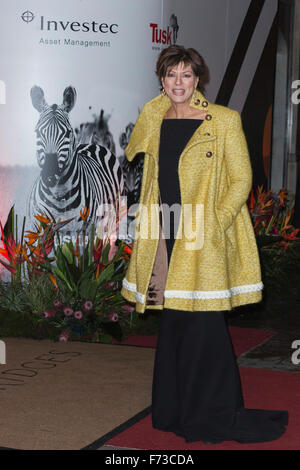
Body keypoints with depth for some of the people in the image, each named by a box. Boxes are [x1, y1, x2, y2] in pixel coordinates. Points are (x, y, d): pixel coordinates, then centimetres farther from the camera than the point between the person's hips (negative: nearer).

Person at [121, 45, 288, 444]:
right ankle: (174, 411, 21)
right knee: (173, 324, 10)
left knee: (203, 327, -5)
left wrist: (214, 225, -14)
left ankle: (212, 418, 8)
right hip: (165, 237, 5)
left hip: (204, 240, -4)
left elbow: (241, 179, -4)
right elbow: (133, 154, 28)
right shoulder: (152, 118, 10)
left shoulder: (224, 122, -3)